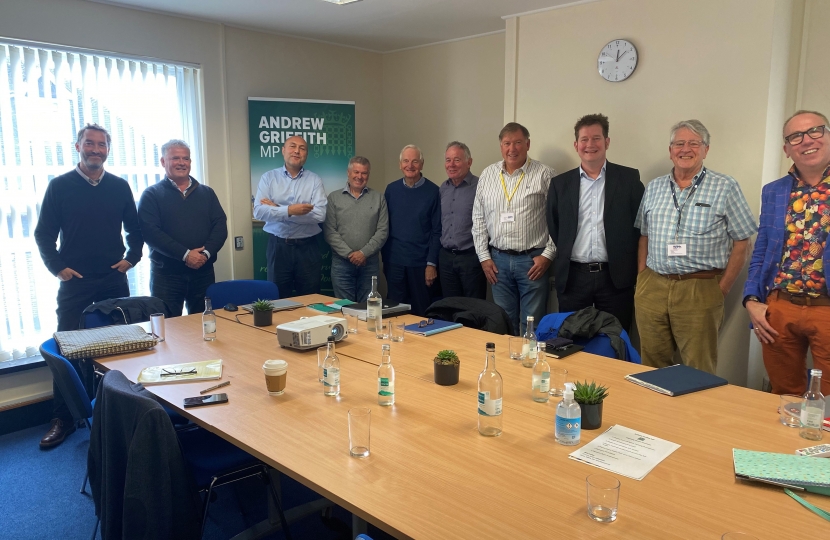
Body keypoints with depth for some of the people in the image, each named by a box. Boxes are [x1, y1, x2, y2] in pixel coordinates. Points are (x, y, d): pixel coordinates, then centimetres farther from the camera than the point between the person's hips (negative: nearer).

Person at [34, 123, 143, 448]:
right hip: (74, 281, -2)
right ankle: (63, 419, 10)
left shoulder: (120, 187, 5)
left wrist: (132, 257, 1)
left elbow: (134, 228, 13)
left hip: (114, 279, 2)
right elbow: (43, 234, 1)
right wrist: (57, 267, -7)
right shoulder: (60, 186, -1)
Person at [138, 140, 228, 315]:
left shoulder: (206, 193, 13)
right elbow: (149, 231, -10)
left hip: (203, 272, 3)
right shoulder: (151, 195, 3)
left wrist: (206, 252, -14)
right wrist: (185, 254, -18)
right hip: (166, 274, -3)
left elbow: (220, 226, 4)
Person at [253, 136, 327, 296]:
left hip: (307, 247, 0)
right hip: (278, 246, 0)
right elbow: (258, 211, -10)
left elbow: (320, 214, -13)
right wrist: (289, 210, -25)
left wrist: (276, 209, -13)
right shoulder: (268, 178, 2)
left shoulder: (315, 180, 0)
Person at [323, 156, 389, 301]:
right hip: (341, 262, -1)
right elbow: (330, 231, -3)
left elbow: (383, 231, 0)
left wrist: (364, 252, -10)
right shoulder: (334, 198, 3)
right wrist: (349, 253, -11)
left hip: (370, 262, 1)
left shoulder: (378, 198, 6)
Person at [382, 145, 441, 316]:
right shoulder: (391, 189, 4)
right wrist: (385, 257, 4)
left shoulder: (432, 191, -5)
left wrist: (432, 263, -10)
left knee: (421, 311, 9)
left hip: (421, 263, -2)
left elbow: (437, 231, -6)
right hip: (394, 262, 3)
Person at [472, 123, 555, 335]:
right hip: (498, 260, 3)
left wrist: (548, 254, -8)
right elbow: (478, 218, 10)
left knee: (532, 324, 3)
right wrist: (484, 256, 5)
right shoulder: (487, 175, 8)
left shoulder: (545, 175, -3)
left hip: (533, 260, -3)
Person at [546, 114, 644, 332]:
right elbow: (553, 230, 10)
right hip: (572, 277, 1)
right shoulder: (560, 183, 7)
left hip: (616, 277, -1)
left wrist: (632, 269, 0)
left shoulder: (629, 178, 2)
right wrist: (562, 261, 5)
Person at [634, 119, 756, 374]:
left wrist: (722, 288, -5)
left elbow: (741, 241, -1)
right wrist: (642, 280, 6)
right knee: (651, 368, 13)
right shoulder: (654, 188, 10)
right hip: (651, 289, 4)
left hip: (700, 291, -3)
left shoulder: (725, 188, -2)